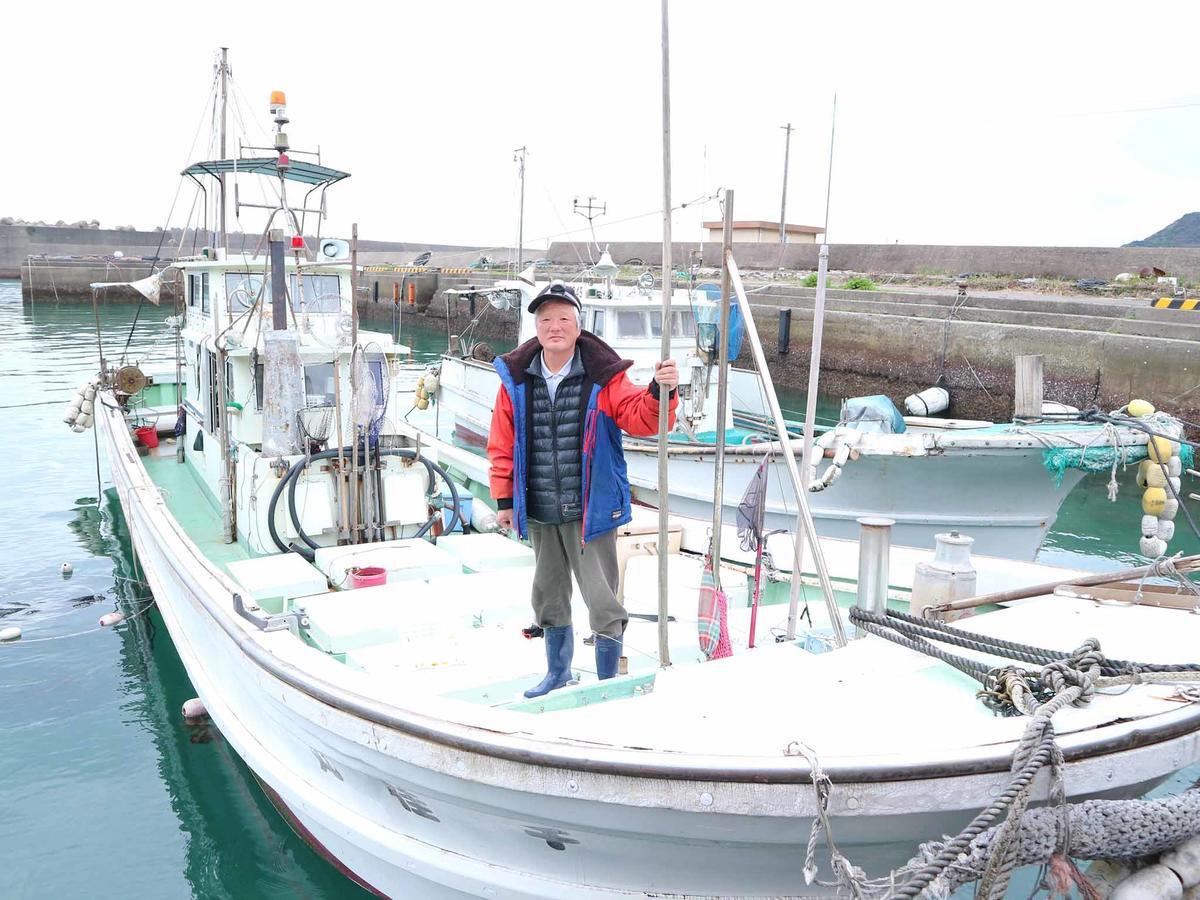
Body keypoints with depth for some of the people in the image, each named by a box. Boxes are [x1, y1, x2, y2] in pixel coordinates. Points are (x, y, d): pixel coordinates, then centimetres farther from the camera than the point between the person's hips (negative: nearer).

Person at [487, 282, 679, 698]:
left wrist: (660, 391, -37)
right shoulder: (515, 378, -1)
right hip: (539, 512, 4)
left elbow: (640, 417, -17)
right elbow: (503, 444, 5)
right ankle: (558, 673, 42)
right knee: (549, 596, 21)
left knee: (602, 602, -1)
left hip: (590, 510, -4)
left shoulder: (604, 375, -9)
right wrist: (504, 499, 5)